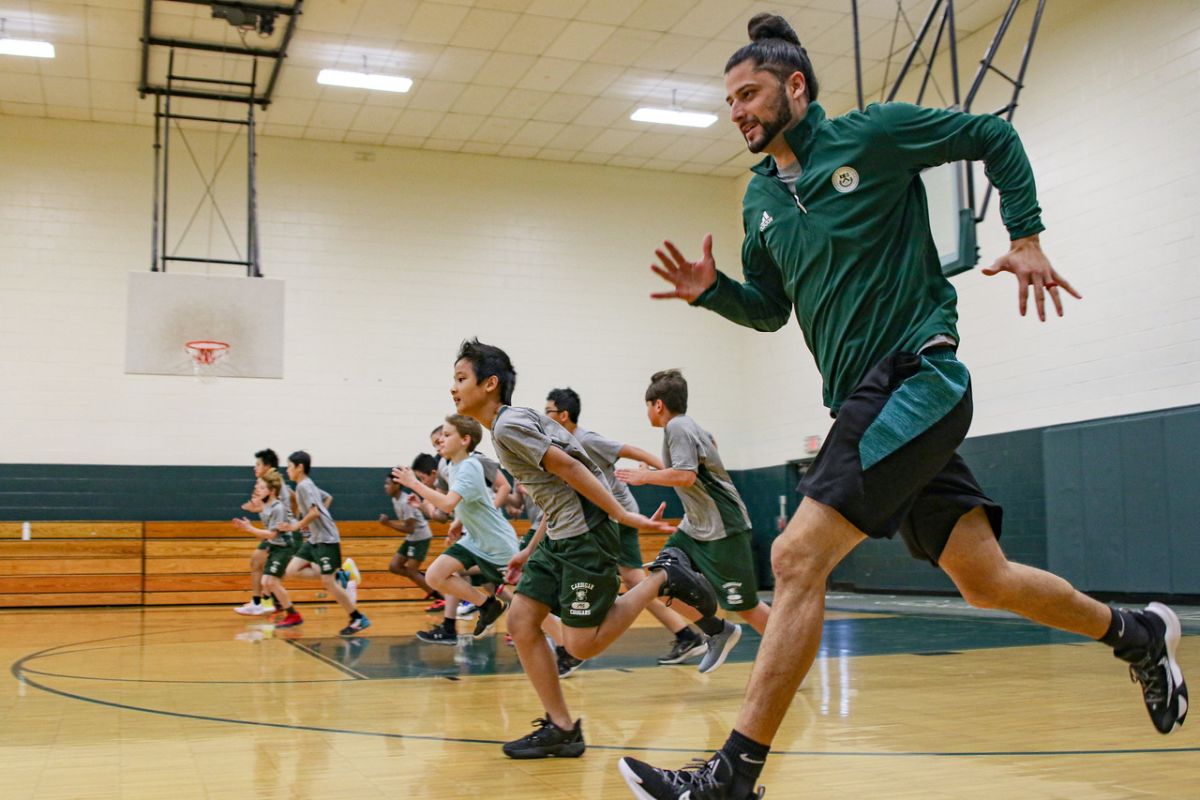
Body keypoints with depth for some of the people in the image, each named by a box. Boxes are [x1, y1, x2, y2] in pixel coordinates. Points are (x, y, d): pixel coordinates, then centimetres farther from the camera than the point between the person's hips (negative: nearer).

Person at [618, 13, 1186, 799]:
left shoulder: (874, 132, -3)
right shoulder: (760, 199, 15)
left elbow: (995, 138, 7)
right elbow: (771, 308, 21)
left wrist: (1027, 240, -1)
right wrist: (712, 290, 3)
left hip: (915, 379, -7)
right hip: (865, 401, 7)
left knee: (798, 555, -18)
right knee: (986, 579, 10)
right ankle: (1138, 633, 35)